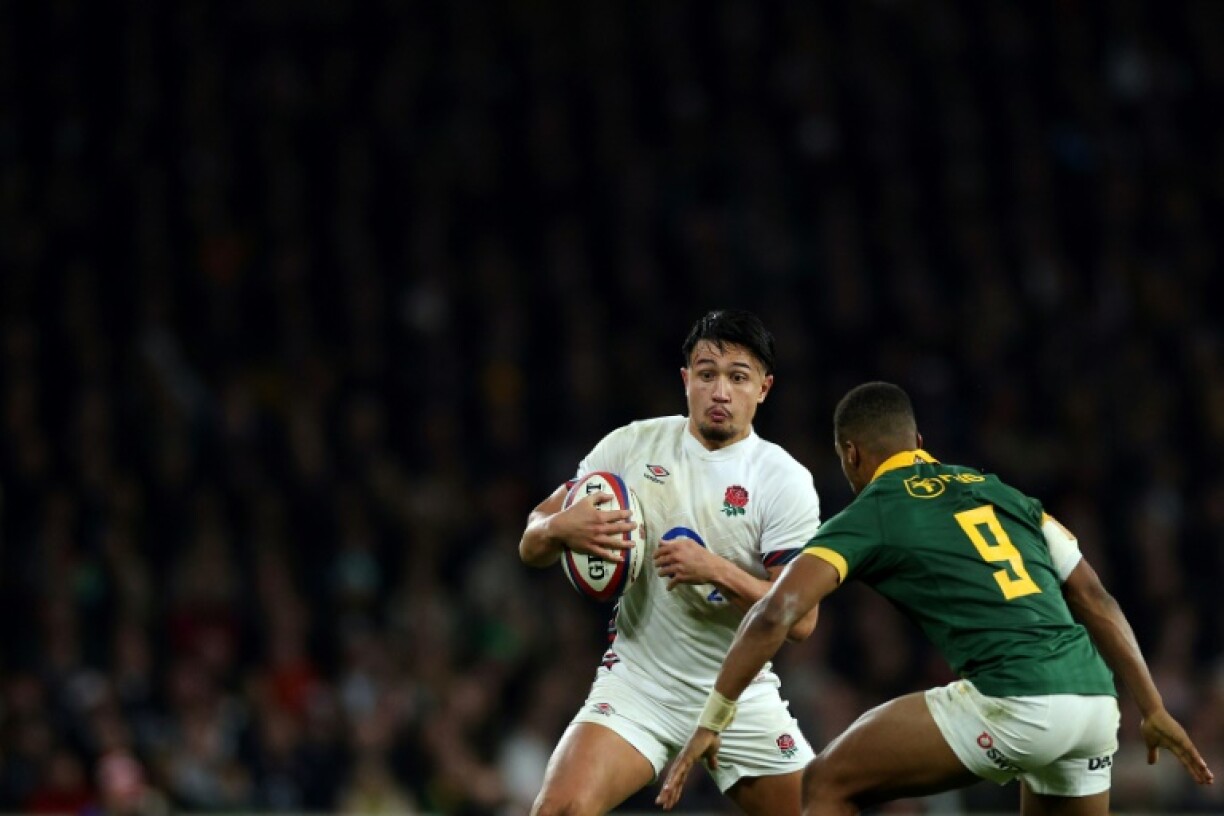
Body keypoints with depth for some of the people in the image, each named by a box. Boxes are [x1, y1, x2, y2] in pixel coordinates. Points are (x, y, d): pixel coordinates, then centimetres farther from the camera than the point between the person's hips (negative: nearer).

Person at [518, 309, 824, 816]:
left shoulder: (785, 480, -7)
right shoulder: (632, 445, -1)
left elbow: (800, 619, -12)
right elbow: (531, 546, 2)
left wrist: (716, 570, -26)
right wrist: (560, 528, -21)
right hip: (636, 680, -1)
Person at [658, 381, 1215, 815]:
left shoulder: (869, 517, 7)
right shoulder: (997, 492, 23)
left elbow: (775, 613, -5)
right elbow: (1095, 601, 19)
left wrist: (711, 722, 0)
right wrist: (1154, 710, 22)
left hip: (1014, 704, -6)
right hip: (1094, 698, 6)